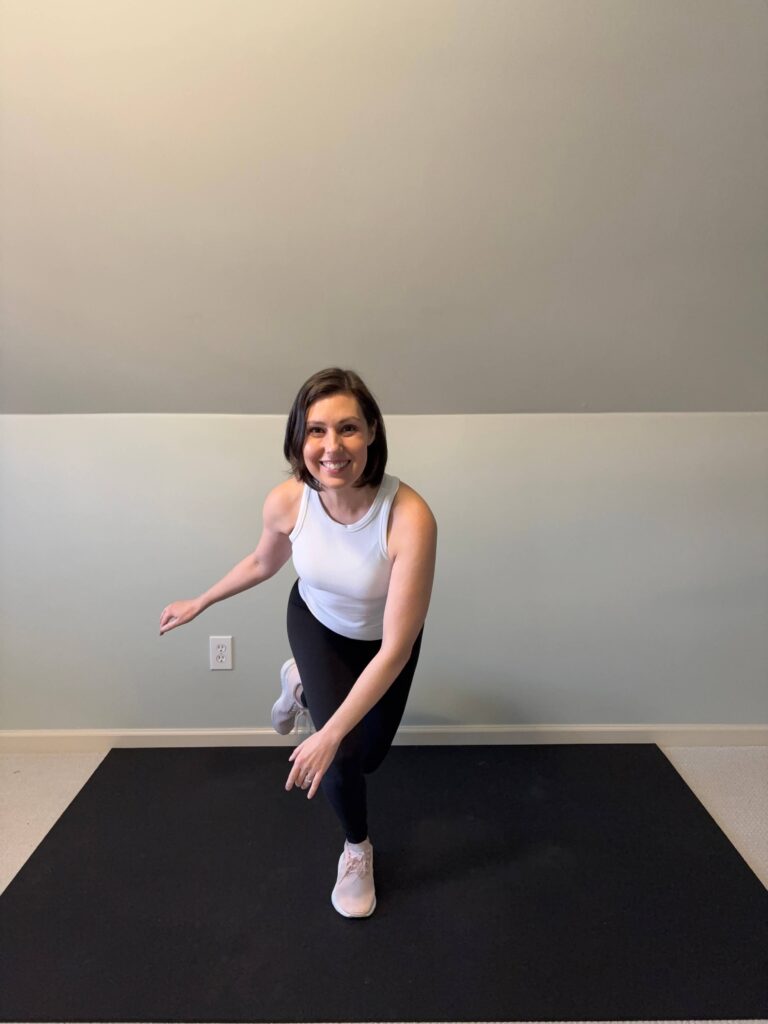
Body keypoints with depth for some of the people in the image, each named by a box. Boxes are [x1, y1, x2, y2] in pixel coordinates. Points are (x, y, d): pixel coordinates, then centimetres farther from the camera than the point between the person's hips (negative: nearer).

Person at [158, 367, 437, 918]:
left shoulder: (410, 517, -43)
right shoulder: (286, 500, -31)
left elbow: (395, 648, -36)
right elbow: (264, 562, -5)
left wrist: (329, 735, -33)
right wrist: (200, 603, 8)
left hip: (384, 639, 0)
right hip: (316, 622, 1)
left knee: (367, 756, 17)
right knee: (342, 755, -12)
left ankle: (302, 682, 48)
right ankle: (357, 847, 23)